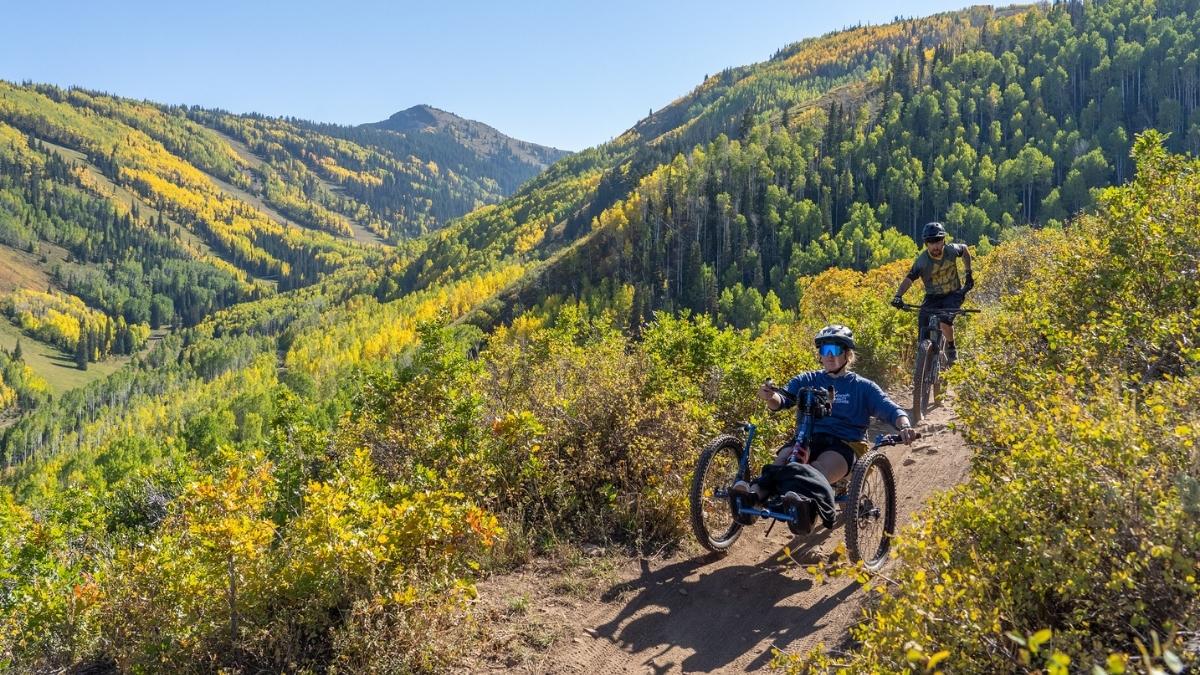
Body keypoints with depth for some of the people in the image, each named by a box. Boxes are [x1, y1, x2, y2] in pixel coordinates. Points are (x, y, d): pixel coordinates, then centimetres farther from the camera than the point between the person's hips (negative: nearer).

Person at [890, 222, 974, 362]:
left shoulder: (951, 250, -15)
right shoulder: (922, 261, -21)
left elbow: (964, 249, 8)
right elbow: (909, 279, -27)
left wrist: (968, 274, 9)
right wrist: (898, 296, -44)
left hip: (954, 294, 0)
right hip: (932, 297, 0)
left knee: (945, 321, -27)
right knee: (924, 337, -12)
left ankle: (951, 347, 1)